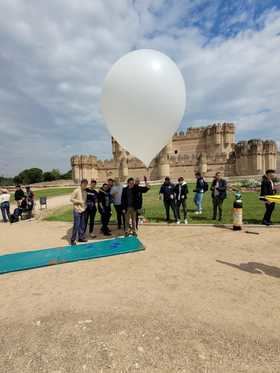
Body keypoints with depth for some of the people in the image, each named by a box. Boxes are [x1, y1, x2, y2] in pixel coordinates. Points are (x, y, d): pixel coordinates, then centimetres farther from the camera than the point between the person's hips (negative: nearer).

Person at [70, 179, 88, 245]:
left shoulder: (85, 192, 11)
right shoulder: (76, 190, -8)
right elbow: (71, 199, -10)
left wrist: (85, 206, 5)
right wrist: (79, 201, -16)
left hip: (83, 210, 6)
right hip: (77, 210, -6)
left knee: (82, 225, 11)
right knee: (76, 225, -6)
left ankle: (81, 237, 23)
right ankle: (73, 239, 6)